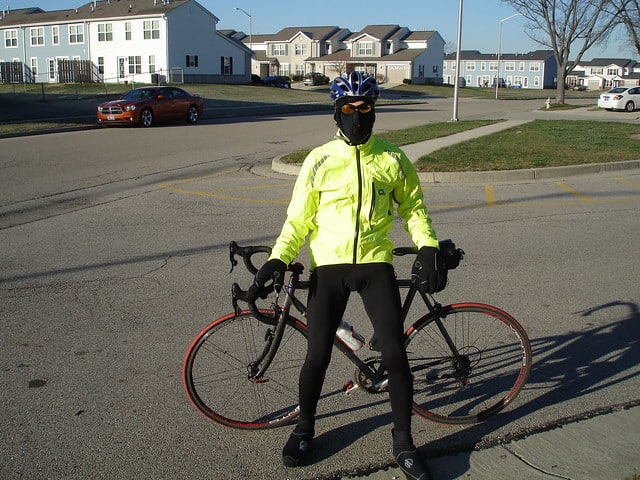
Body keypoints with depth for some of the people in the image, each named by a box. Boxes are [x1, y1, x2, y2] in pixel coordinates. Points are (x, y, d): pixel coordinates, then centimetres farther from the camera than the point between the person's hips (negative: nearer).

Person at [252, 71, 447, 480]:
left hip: (376, 264, 1)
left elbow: (413, 207, 13)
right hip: (328, 266, 0)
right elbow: (299, 217, 4)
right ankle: (305, 428, 28)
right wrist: (279, 258, -10)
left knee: (395, 355, -4)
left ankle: (403, 441, 17)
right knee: (317, 356, 0)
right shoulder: (320, 160, 1)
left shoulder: (393, 160, 4)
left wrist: (429, 247, -2)